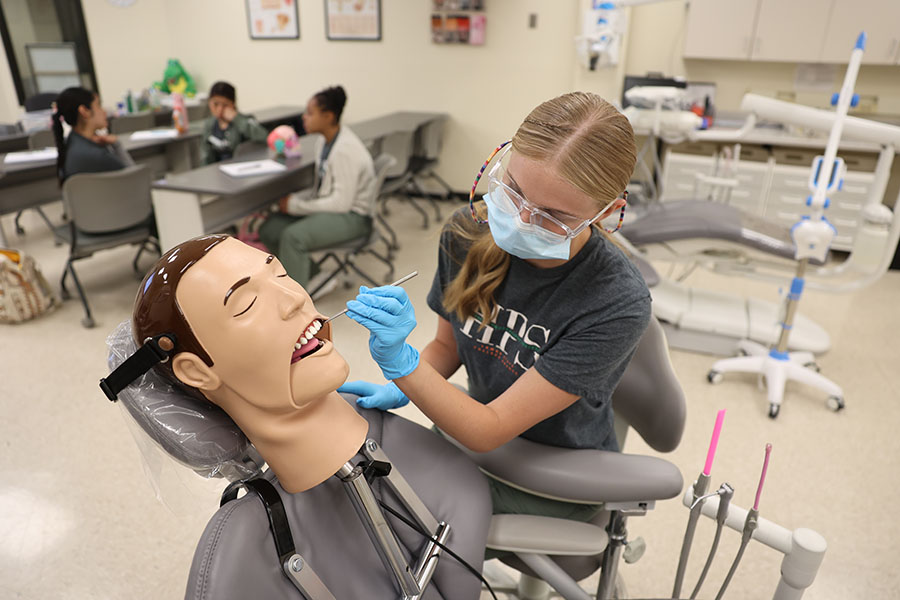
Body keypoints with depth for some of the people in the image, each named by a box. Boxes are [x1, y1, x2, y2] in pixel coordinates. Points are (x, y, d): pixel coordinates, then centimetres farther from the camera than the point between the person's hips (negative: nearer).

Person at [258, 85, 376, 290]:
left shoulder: (346, 150, -21)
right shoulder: (324, 142, 7)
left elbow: (341, 202, -24)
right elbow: (321, 190, 14)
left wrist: (295, 206, -16)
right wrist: (293, 199, -4)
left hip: (353, 216, -9)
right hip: (328, 206, 9)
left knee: (293, 236, -30)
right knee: (269, 230, -2)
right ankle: (314, 278, 12)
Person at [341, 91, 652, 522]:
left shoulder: (618, 304, -29)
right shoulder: (467, 235, -14)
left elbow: (489, 432, -26)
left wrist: (399, 362, -37)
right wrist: (400, 392, -14)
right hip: (474, 428, 5)